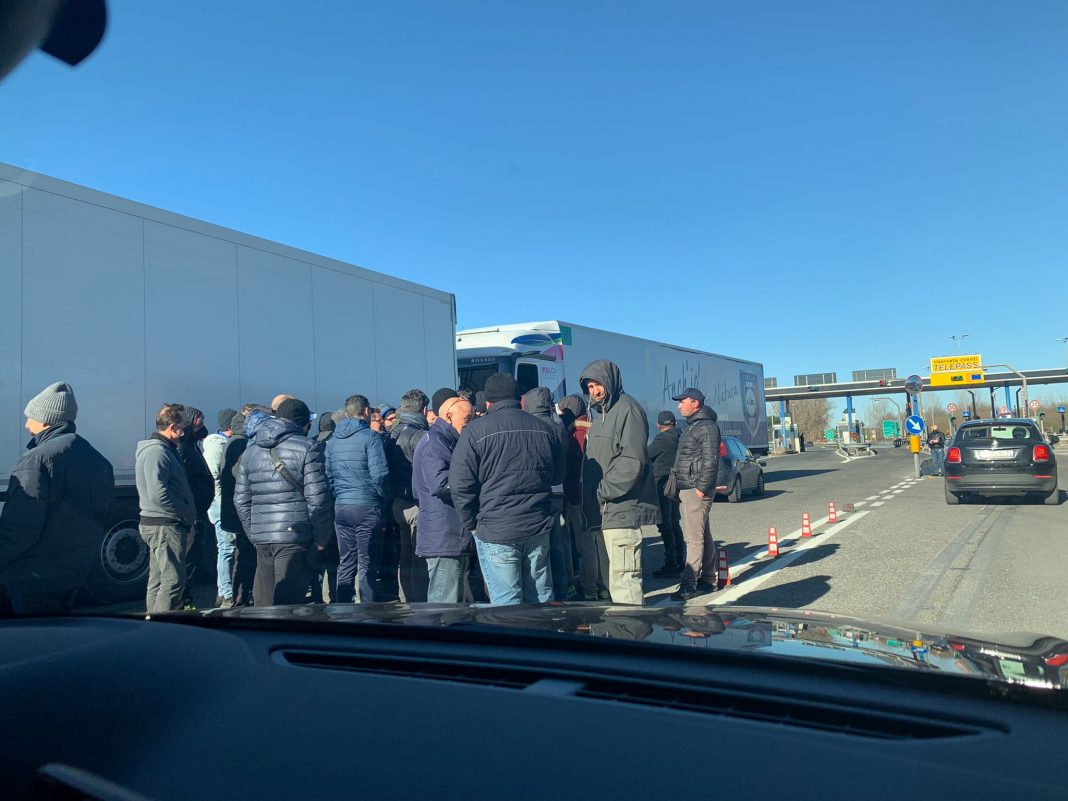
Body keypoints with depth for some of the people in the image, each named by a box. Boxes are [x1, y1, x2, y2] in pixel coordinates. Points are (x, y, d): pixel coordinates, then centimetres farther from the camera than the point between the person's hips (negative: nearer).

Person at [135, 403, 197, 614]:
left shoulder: (165, 449, 17)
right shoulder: (157, 452, -16)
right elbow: (158, 494, -25)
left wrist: (189, 513, 12)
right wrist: (188, 512, -16)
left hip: (162, 526, 11)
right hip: (165, 526, -11)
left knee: (158, 580, 15)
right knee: (173, 580, -9)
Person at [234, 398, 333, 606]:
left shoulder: (250, 450, 16)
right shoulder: (305, 448, -5)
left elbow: (241, 500, 16)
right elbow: (317, 498, -11)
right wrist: (321, 538, -3)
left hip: (261, 538, 6)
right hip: (296, 536, -6)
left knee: (263, 599, 15)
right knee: (287, 604, -4)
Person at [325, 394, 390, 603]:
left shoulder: (332, 441, 10)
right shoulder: (370, 437, -9)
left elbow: (327, 475, 10)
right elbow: (379, 475, -16)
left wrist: (337, 496, 16)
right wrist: (385, 497, -2)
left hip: (340, 507, 6)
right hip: (367, 507, -6)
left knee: (346, 563, 13)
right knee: (368, 565, 2)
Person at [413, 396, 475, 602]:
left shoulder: (448, 443, 23)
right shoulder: (434, 443, -10)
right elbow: (441, 482, -24)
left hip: (456, 538, 11)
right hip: (444, 539, -11)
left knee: (454, 602, 15)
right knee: (445, 604, -9)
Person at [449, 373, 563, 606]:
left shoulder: (475, 431, -7)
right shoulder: (544, 429, 7)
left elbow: (461, 484, -9)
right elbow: (559, 475, 18)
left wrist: (471, 524, 3)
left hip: (496, 532, -4)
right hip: (538, 529, 5)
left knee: (507, 604, 1)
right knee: (540, 599, 16)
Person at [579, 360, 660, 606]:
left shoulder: (627, 409, -9)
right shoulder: (601, 415, 21)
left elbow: (632, 461, -19)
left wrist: (603, 492, -17)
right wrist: (591, 499, 12)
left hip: (621, 512, -10)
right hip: (604, 513, 10)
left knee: (623, 580, -12)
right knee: (610, 579, 17)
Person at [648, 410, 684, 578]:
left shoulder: (662, 438, -13)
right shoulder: (679, 438, 10)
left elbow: (646, 456, -7)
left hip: (663, 484, -8)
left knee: (665, 524, -6)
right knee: (674, 523, 17)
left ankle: (671, 564, -6)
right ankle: (680, 560, 22)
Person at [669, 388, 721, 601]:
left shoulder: (707, 426, -12)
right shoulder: (692, 426, 19)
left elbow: (711, 460, -19)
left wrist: (701, 488, -21)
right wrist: (676, 480, 16)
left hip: (696, 490, -10)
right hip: (687, 488, 10)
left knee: (694, 538, -8)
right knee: (703, 536, 14)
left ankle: (689, 584, -6)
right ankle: (709, 579, 22)